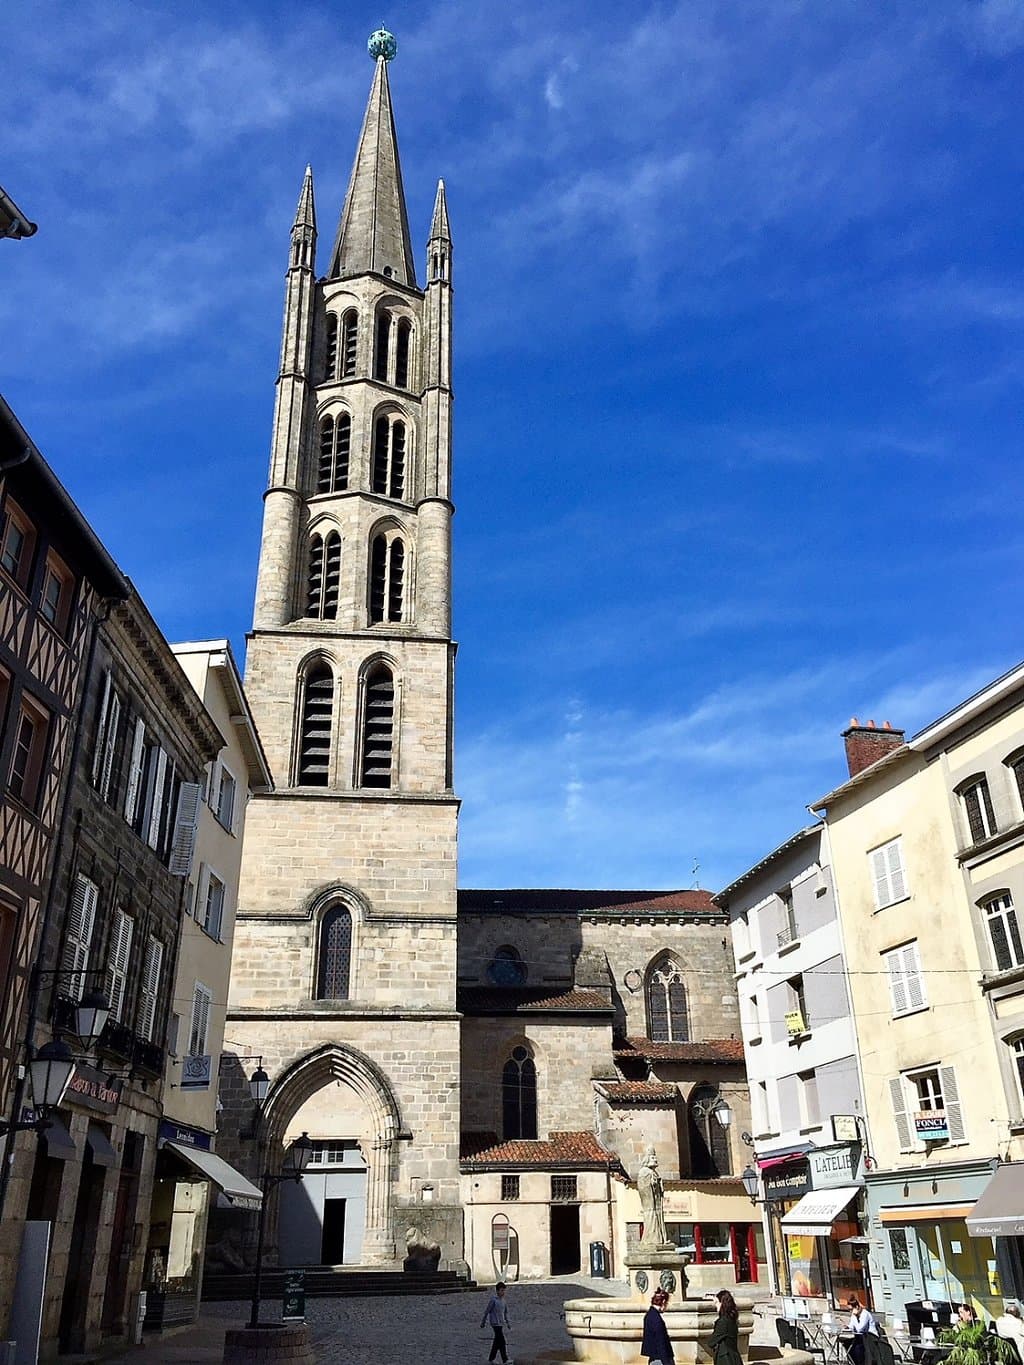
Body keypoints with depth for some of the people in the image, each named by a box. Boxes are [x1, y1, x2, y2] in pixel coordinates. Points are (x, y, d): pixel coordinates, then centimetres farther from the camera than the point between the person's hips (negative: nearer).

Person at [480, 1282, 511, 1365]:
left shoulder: (502, 1299, 8)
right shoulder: (493, 1299, -15)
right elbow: (487, 1311, -10)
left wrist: (507, 1322, 14)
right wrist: (483, 1323, -6)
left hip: (501, 1323, 8)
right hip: (495, 1323, -8)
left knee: (497, 1341, 12)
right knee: (502, 1341, -10)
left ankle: (491, 1358, 22)